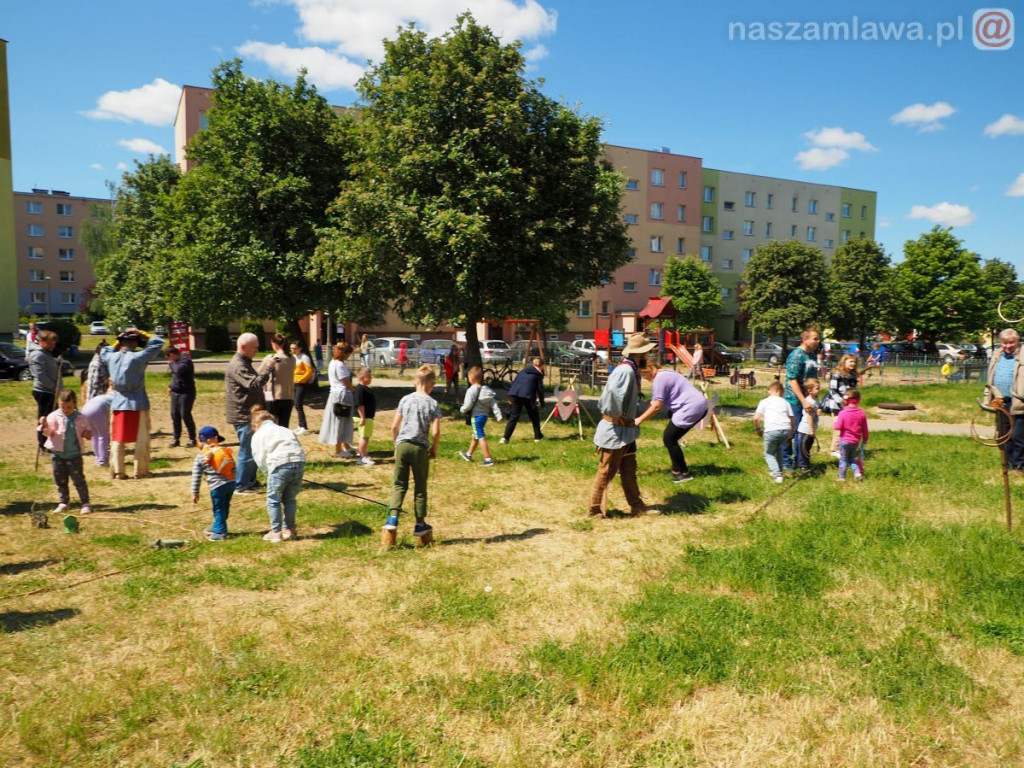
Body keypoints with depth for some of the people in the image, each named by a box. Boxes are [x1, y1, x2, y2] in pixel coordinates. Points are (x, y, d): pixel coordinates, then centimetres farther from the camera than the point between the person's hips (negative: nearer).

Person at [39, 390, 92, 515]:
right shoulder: (54, 416, -2)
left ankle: (85, 503, 7)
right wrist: (44, 426, -25)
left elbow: (87, 433, 10)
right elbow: (48, 433, -5)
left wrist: (88, 435, -12)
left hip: (74, 454, -2)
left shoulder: (80, 418, 0)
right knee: (60, 480, 9)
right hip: (57, 453, 2)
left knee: (78, 479, -1)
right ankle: (63, 503, 21)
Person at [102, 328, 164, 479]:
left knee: (117, 440, 11)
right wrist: (142, 335, 1)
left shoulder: (112, 357, -1)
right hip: (138, 404, -4)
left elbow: (104, 351, 24)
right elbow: (158, 342, -6)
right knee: (141, 440, 6)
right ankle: (141, 471, 8)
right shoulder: (139, 357, -14)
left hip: (118, 404, 4)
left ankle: (117, 472, 12)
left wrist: (118, 343, 19)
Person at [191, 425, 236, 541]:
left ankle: (220, 532, 12)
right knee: (224, 508, 19)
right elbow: (233, 468, 12)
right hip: (231, 483, 5)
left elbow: (196, 477, 2)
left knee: (219, 509, 7)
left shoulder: (201, 457, 1)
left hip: (217, 486, -5)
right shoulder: (225, 451, 9)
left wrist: (195, 493, 9)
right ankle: (217, 527, 35)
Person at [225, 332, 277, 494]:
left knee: (253, 449, 17)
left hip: (250, 414, 10)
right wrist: (269, 367, -23)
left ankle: (251, 481, 27)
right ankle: (240, 486, 5)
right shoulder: (237, 366, -18)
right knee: (247, 451, -4)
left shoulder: (244, 363, 16)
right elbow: (255, 384, -29)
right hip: (243, 415, -10)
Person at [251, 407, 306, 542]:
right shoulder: (286, 430, 32)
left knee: (273, 500, 13)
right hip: (299, 462, 5)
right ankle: (289, 529, 28)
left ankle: (276, 532, 16)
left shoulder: (258, 435, 18)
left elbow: (260, 459, 8)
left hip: (280, 464, -5)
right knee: (290, 499, 21)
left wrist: (268, 474, 19)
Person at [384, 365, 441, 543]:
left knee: (398, 485, 7)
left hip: (402, 445, 2)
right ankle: (420, 525, 16)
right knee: (420, 487, 9)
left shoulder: (405, 400, 6)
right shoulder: (433, 403, -1)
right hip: (420, 448, -2)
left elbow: (394, 426, 4)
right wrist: (434, 448, 8)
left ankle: (392, 518, -9)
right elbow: (435, 431, -8)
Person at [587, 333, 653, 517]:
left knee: (629, 471, 17)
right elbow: (613, 392, -38)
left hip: (626, 430, 10)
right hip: (615, 431, -10)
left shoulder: (632, 370, 10)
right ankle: (596, 509, 12)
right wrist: (617, 416, -25)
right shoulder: (625, 370, -21)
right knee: (606, 472, 1)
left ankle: (637, 506, 27)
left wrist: (629, 419, 11)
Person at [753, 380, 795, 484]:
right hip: (786, 429, 3)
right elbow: (793, 422, 17)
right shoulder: (785, 402, 22)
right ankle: (778, 470, 33)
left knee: (769, 453, 16)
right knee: (779, 449, 32)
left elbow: (756, 418, 1)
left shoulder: (764, 402, 15)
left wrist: (757, 429, 18)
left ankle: (777, 475, 0)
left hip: (771, 430, -3)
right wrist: (790, 436, 29)